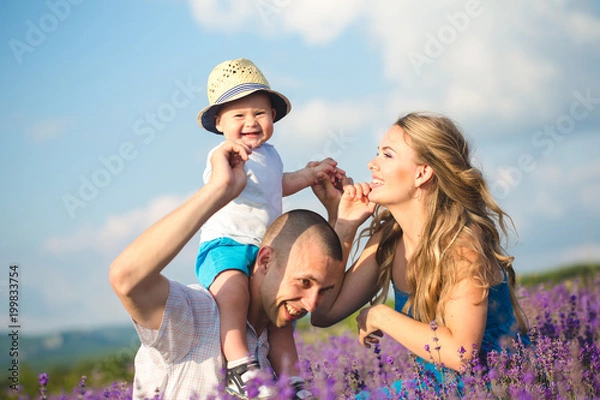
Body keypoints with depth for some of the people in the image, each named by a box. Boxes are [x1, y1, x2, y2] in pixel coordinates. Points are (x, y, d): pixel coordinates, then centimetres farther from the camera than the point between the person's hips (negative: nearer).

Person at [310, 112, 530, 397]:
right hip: (438, 383, 6)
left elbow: (459, 353, -31)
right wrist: (344, 225, -4)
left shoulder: (460, 241, -21)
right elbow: (324, 313, -1)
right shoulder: (388, 239, -1)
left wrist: (379, 315, -19)